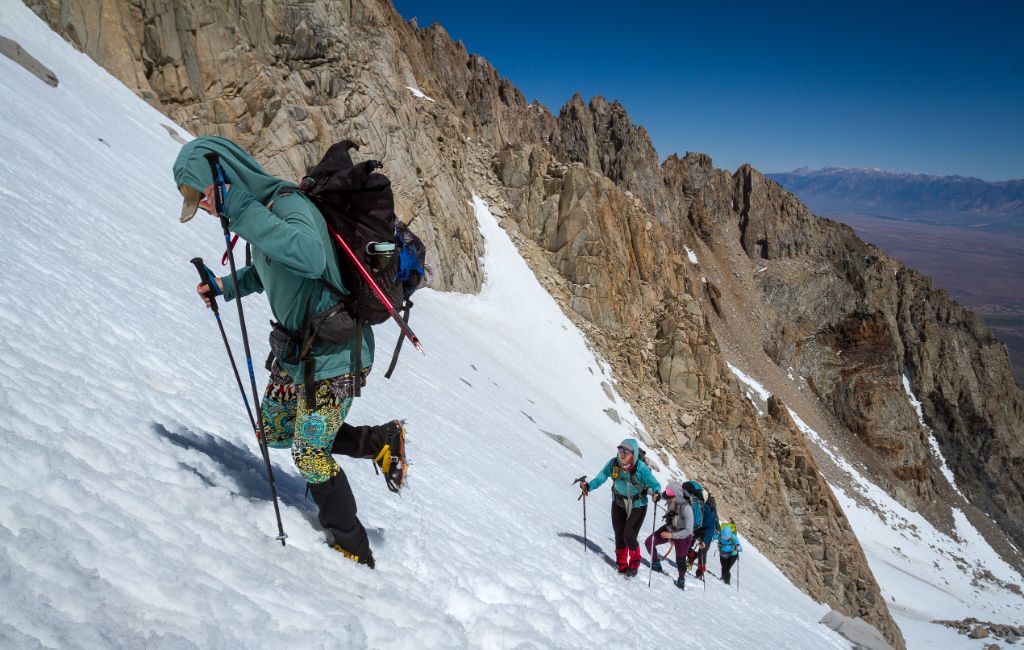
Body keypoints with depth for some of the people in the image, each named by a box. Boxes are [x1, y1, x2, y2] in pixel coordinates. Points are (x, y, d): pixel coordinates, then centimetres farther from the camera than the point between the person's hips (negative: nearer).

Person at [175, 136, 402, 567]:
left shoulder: (288, 204, -24)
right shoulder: (261, 208, 4)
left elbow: (311, 257, -47)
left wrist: (241, 211, -42)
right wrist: (227, 286, 8)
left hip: (333, 353, -10)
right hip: (298, 348, 10)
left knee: (310, 453, -1)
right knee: (274, 432, 20)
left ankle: (354, 550, 19)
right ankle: (380, 441, 25)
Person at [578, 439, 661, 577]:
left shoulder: (641, 468, -28)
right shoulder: (613, 463, -19)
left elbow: (654, 484, -24)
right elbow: (601, 477, -14)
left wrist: (656, 492, -46)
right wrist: (588, 486, -31)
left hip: (637, 505, -3)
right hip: (619, 503, 3)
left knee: (628, 535, -12)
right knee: (619, 535, 6)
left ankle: (635, 563, 17)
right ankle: (622, 565, 27)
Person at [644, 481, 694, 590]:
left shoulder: (686, 508, -37)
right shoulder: (670, 500, -21)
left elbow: (689, 530, -32)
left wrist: (672, 535, -32)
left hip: (682, 535, -6)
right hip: (669, 529, 6)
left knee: (680, 560, 10)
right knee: (649, 542, 0)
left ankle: (682, 580, 39)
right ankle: (656, 565, 24)